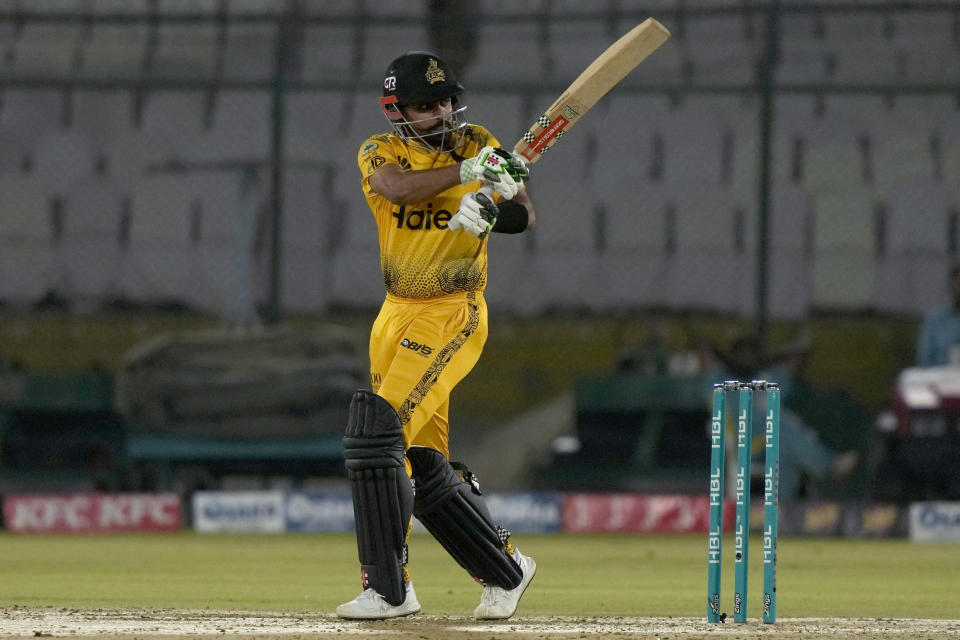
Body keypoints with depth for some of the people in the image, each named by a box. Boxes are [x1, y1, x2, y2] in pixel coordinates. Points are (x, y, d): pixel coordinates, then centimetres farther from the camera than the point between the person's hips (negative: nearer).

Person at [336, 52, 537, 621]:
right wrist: (467, 171, -33)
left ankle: (387, 589, -17)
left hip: (453, 317, -5)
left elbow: (525, 217, -5)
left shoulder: (477, 146, 0)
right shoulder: (380, 153, 1)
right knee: (424, 467, 8)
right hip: (397, 317, 5)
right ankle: (505, 570, 25)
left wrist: (494, 209, -27)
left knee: (377, 429, -19)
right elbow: (398, 188, -22)